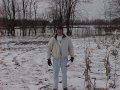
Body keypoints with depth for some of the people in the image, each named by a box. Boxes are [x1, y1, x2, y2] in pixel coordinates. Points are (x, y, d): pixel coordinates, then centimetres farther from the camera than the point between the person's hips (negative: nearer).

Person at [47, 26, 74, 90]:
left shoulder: (67, 39, 0)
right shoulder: (53, 39, 1)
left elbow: (71, 47, 8)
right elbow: (49, 48, 6)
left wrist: (72, 56, -1)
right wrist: (48, 58, 4)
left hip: (64, 58, 0)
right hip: (56, 58, 0)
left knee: (64, 73, 8)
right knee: (55, 73, 6)